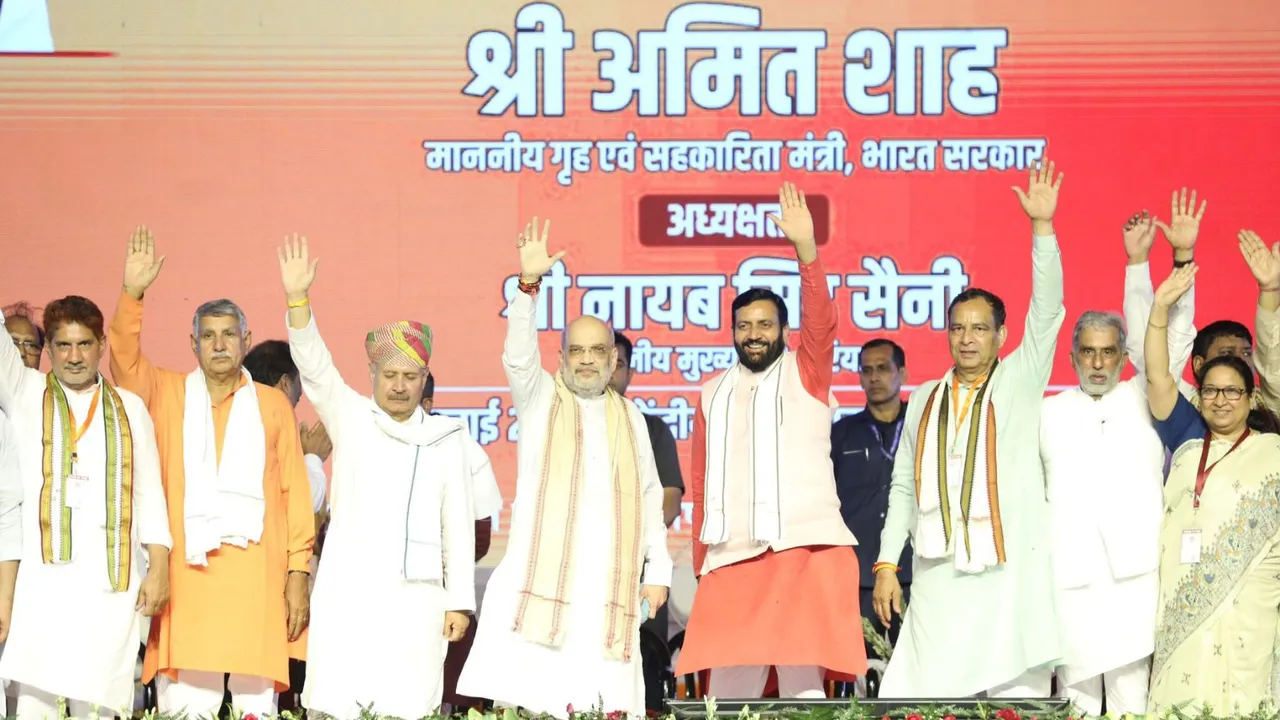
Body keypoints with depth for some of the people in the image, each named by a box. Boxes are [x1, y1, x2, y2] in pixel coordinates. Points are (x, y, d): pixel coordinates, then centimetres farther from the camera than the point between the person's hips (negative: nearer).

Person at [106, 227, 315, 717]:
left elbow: (295, 492, 8)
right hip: (186, 570, 0)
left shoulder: (273, 405, 12)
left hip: (256, 571, 0)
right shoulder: (168, 394, 14)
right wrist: (132, 295, -17)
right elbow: (125, 359, -3)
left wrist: (298, 571, 1)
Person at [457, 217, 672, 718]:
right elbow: (519, 354, -9)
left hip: (610, 580, 2)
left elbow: (649, 497, 17)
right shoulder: (539, 398, 10)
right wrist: (529, 284, -23)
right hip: (540, 576, -2)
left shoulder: (629, 418, 18)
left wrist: (657, 570, 10)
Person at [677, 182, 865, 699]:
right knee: (729, 691, 1)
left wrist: (805, 248, -24)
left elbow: (822, 321, -11)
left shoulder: (806, 373, 9)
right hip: (731, 558, 3)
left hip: (807, 549, -3)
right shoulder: (713, 394, 17)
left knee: (803, 683, -5)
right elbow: (702, 486, 17)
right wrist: (699, 565, 12)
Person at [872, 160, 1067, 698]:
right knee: (911, 696, -7)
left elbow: (1046, 312, -5)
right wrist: (887, 563, 9)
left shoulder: (1019, 382, 7)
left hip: (1009, 576, -2)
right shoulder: (924, 401, 16)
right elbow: (903, 486, 17)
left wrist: (1042, 226, -12)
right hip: (937, 578, 3)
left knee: (1014, 693, -6)